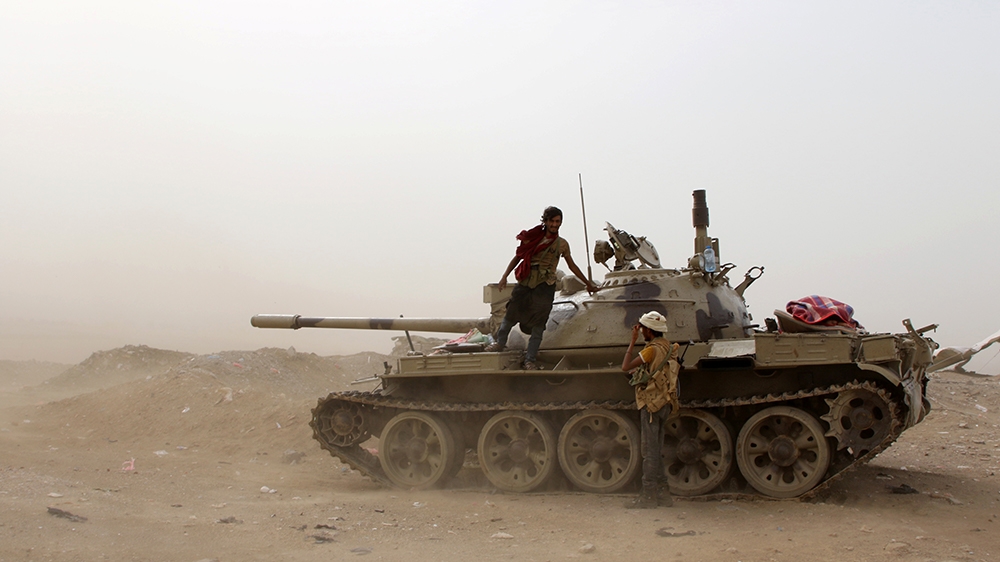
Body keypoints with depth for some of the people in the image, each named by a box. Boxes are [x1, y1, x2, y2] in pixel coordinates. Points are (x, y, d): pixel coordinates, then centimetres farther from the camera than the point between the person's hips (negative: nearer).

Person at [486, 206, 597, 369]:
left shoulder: (562, 244, 7)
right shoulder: (532, 238, 5)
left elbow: (572, 266, 19)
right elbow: (517, 257, 9)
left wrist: (588, 283, 23)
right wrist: (505, 276, 0)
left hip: (545, 287, 0)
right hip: (525, 284, 1)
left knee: (538, 325, -3)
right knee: (510, 314, 7)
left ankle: (530, 359, 5)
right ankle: (500, 343, 30)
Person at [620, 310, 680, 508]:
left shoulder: (653, 349, -16)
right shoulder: (666, 347, 13)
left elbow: (626, 367, -20)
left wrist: (633, 341, -14)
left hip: (651, 404, -9)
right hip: (662, 404, 9)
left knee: (649, 451, -5)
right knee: (655, 451, 14)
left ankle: (648, 495, -1)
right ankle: (662, 492, 17)